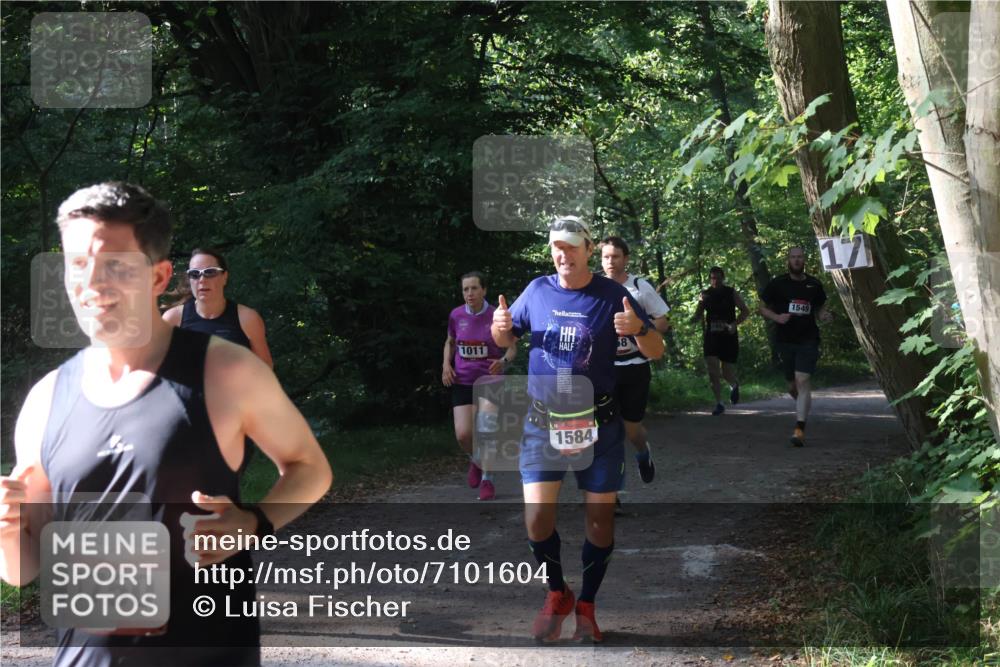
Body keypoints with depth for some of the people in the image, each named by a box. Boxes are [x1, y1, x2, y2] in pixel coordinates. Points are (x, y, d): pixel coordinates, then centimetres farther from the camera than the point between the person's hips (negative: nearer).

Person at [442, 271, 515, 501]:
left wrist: (504, 361, -21)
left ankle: (487, 479, 6)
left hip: (489, 380, -2)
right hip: (462, 382, 2)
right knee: (463, 435, -7)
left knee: (486, 432, -11)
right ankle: (475, 460, 26)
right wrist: (447, 364, 0)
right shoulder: (456, 316, -1)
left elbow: (512, 347, 1)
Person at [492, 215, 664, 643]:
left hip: (599, 423, -1)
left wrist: (639, 329, -27)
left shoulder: (612, 295, -6)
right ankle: (557, 595, 19)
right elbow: (506, 341, 14)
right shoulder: (537, 291, 0)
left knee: (600, 516, 5)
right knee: (537, 516, -6)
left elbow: (656, 353, -5)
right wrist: (500, 327, -10)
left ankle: (586, 607, 23)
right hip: (542, 421, 1)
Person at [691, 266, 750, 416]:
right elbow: (698, 314, 13)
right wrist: (695, 319, -12)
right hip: (711, 337, 2)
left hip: (728, 337, -1)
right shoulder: (704, 295, 3)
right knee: (712, 371, -9)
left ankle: (734, 386, 38)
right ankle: (719, 404, 2)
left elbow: (745, 311, 1)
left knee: (728, 374, 2)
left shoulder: (731, 293, -2)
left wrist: (735, 324, -16)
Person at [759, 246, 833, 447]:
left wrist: (824, 316, -5)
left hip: (808, 340, -1)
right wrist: (777, 317, -11)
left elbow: (819, 309, 18)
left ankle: (800, 429, -18)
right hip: (785, 340, 1)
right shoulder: (777, 284, 2)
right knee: (792, 386, 10)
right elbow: (763, 308, 8)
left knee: (802, 381, -16)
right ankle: (804, 408, 44)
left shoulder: (814, 285, 6)